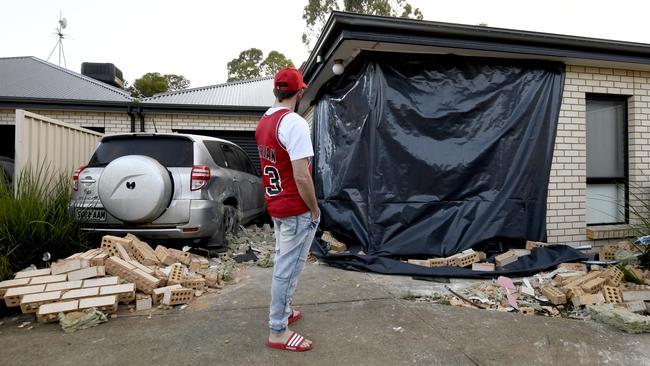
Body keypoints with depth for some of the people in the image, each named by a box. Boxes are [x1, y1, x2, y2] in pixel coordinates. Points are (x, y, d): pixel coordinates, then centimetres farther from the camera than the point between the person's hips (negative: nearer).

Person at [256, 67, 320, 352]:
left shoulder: (263, 122, 7)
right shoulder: (294, 123, -21)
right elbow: (302, 176, -26)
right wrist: (315, 210, -12)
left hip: (274, 205, 9)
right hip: (296, 210, -9)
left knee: (282, 262, 21)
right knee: (288, 268, 1)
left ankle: (281, 312, 36)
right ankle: (278, 332, 13)